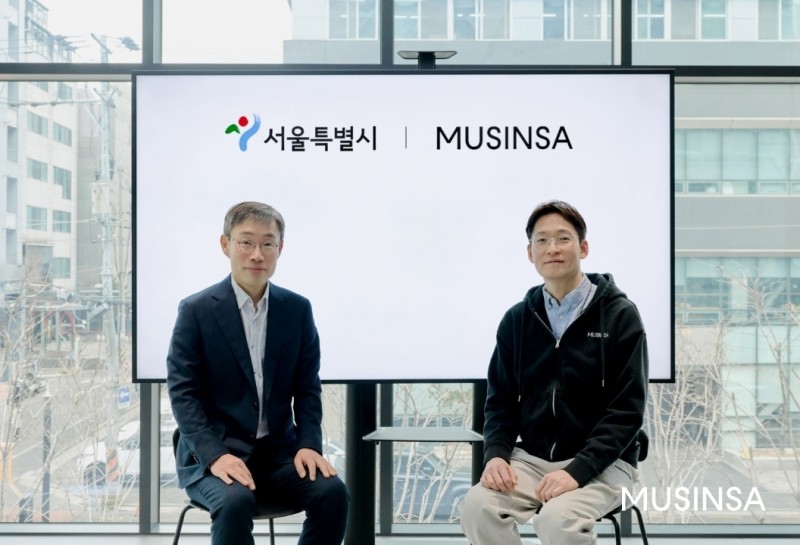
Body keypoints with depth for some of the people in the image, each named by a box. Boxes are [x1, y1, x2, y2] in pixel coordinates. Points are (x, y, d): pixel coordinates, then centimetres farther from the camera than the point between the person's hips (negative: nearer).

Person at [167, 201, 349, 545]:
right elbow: (182, 392, -9)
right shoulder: (196, 310, -6)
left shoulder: (298, 309, 5)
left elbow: (307, 387, 7)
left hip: (279, 451, 4)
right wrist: (215, 456, -22)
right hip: (212, 454, -3)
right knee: (235, 501, -34)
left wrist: (309, 444, -9)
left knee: (332, 492, -23)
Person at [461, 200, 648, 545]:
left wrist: (577, 471, -21)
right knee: (477, 506, -24)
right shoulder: (516, 320, 7)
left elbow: (627, 410, -10)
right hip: (531, 458, 4)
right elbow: (501, 401, 11)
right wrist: (496, 453, -10)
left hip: (601, 464, -4)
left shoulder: (619, 315, -5)